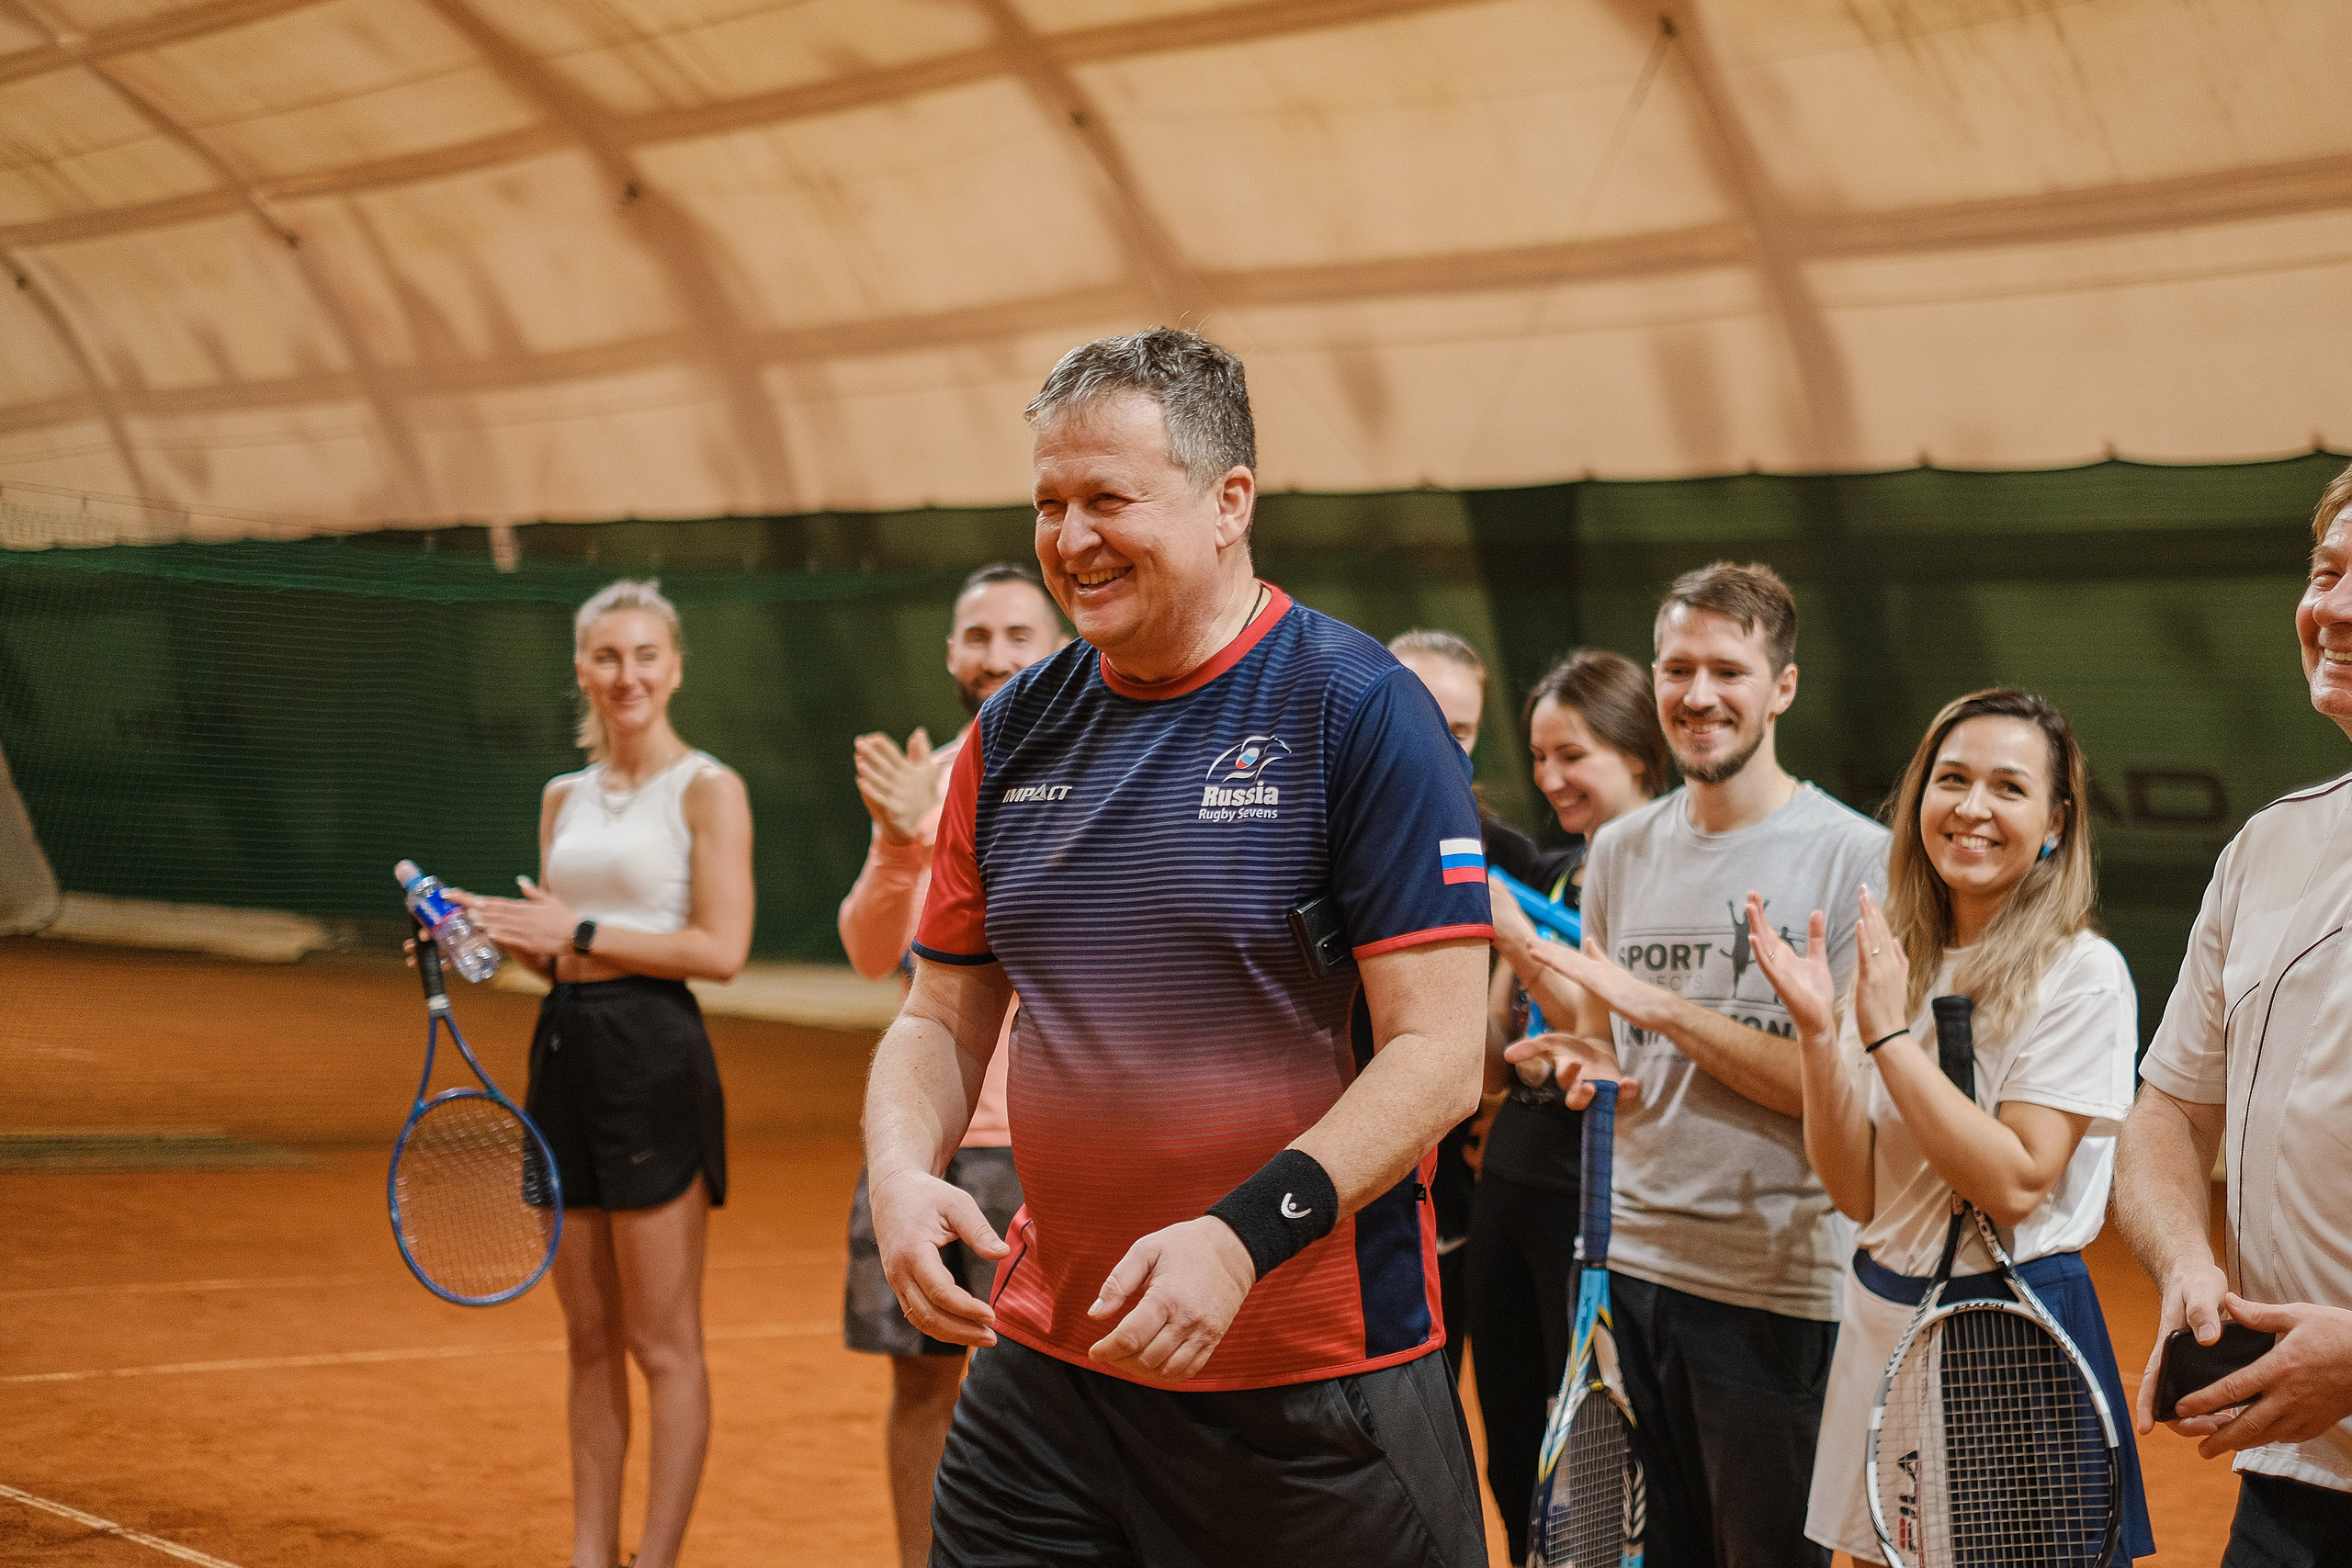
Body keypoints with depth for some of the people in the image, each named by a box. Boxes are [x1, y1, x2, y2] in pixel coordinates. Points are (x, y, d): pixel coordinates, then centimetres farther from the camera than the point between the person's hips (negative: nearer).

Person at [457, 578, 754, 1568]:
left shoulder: (706, 791, -4)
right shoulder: (565, 798, 15)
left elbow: (721, 950, -13)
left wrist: (582, 932, -13)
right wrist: (491, 929, 2)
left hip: (654, 1060, -7)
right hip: (565, 1051, 7)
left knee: (663, 1346, -2)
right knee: (590, 1341, 10)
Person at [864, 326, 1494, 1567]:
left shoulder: (1359, 711, -9)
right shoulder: (1013, 734, 8)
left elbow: (1438, 1055, -14)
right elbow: (944, 1020, 15)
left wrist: (1242, 1237, -24)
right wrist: (900, 1168, -6)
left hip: (1319, 1384, -5)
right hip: (1046, 1361, 5)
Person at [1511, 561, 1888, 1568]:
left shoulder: (1854, 858, -7)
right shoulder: (1619, 851, 11)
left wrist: (1660, 1005, -17)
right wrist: (1586, 1067, -1)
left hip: (1775, 1286, -5)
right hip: (1627, 1263, 5)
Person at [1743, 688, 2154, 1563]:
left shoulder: (2083, 976, -10)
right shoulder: (1894, 961, 7)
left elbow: (2015, 1183, -19)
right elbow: (1858, 1193, 3)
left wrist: (1887, 1034, -18)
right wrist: (1819, 1032, -10)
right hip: (1880, 1318, 6)